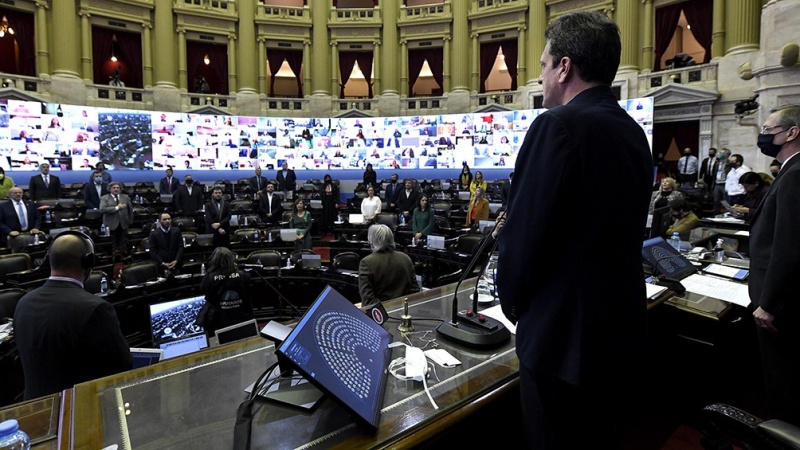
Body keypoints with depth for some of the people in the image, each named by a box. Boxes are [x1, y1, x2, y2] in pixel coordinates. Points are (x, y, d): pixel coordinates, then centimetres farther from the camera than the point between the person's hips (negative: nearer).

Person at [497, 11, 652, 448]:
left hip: (564, 338, -8)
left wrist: (512, 300, -2)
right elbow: (617, 228, 10)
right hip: (622, 333, 8)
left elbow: (525, 232, -20)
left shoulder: (558, 125, -19)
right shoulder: (633, 131, 7)